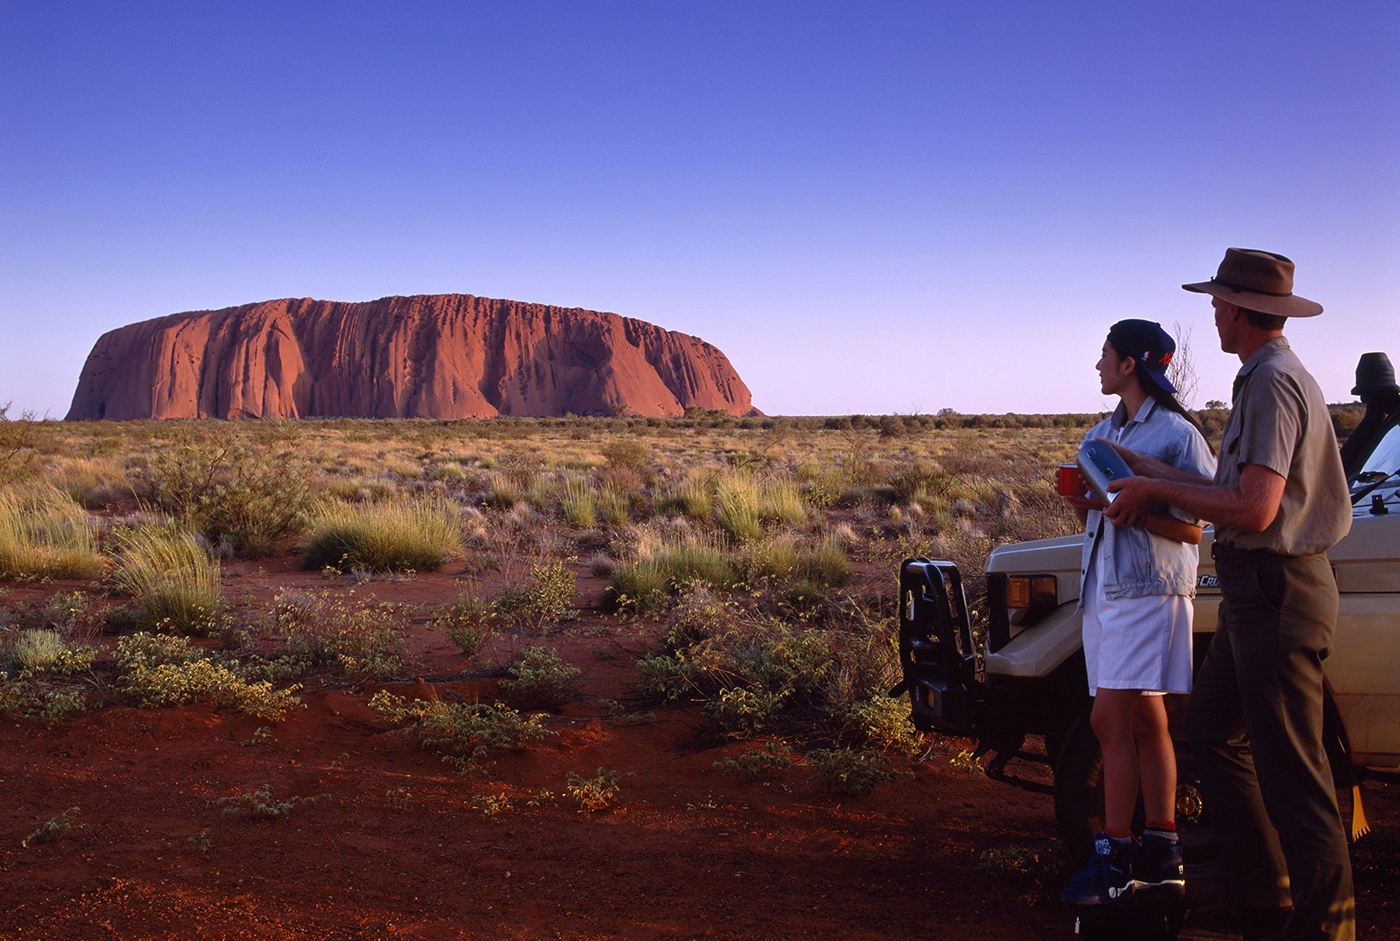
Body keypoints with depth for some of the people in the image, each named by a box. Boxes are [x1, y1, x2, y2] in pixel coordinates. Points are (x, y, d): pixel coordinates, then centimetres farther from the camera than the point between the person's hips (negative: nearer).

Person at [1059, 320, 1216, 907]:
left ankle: (1113, 858, -6)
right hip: (1103, 585, 8)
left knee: (1110, 718, -12)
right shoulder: (1102, 433, 18)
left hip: (1150, 588, -8)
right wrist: (1081, 500, -2)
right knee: (1144, 720, 9)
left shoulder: (1178, 434, -7)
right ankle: (1161, 854, 13)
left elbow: (1191, 529, -11)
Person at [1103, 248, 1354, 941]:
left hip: (1277, 592, -11)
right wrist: (1160, 476, 18)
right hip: (1259, 589, 11)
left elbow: (1255, 508, -24)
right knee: (1213, 729, 18)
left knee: (1288, 765, -4)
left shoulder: (1273, 383, -17)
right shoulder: (1280, 377, 16)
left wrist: (1158, 490, -12)